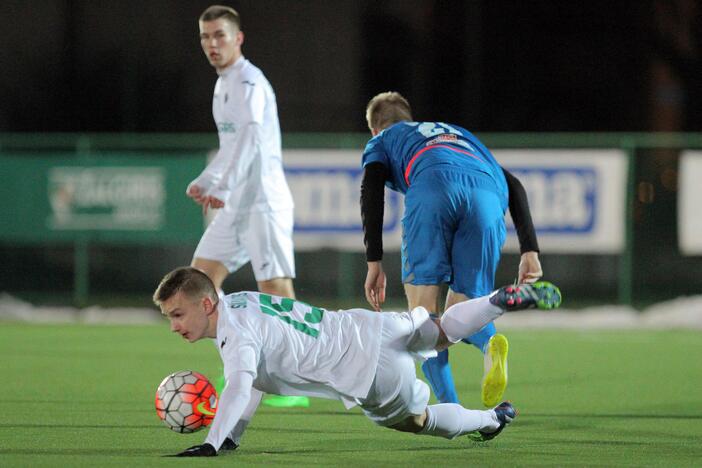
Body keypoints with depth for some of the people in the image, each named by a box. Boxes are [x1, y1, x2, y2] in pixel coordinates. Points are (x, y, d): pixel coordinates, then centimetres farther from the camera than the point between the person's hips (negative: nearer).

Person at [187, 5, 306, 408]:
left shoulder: (249, 83, -13)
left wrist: (222, 187, -36)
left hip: (264, 201, -10)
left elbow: (250, 139, -27)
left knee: (275, 288, -13)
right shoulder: (224, 84, 17)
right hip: (236, 205, 10)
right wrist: (205, 182, 23)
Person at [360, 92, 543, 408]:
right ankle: (490, 343, -22)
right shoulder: (460, 134, 47)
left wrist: (374, 263, 8)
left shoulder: (381, 141, 36)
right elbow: (513, 186, 31)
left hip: (432, 186, -3)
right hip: (487, 195, 3)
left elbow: (371, 194, 14)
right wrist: (530, 251, 23)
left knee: (422, 306, 3)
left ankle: (449, 405, -16)